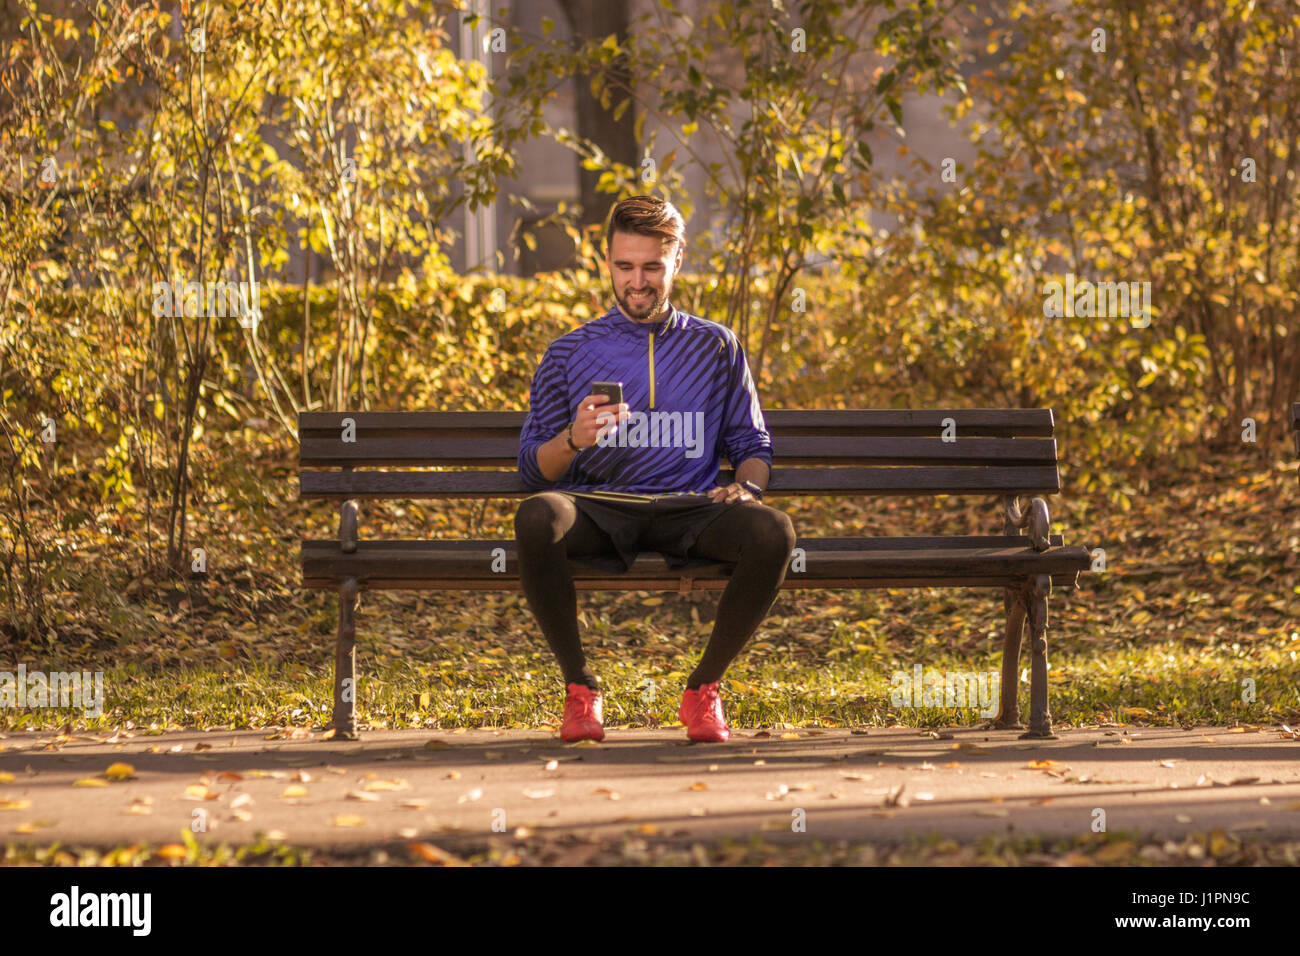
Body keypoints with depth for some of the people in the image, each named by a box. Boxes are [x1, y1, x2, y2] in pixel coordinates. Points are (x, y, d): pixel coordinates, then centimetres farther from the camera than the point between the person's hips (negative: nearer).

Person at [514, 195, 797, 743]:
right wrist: (572, 440, -12)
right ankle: (580, 688, -18)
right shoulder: (570, 354, 14)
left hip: (689, 509, 1)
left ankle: (703, 688, -11)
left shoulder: (715, 347, 17)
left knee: (772, 531, -32)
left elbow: (752, 444, 19)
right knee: (536, 518, -37)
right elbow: (533, 469, 10)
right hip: (598, 507, -1)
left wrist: (748, 487, -5)